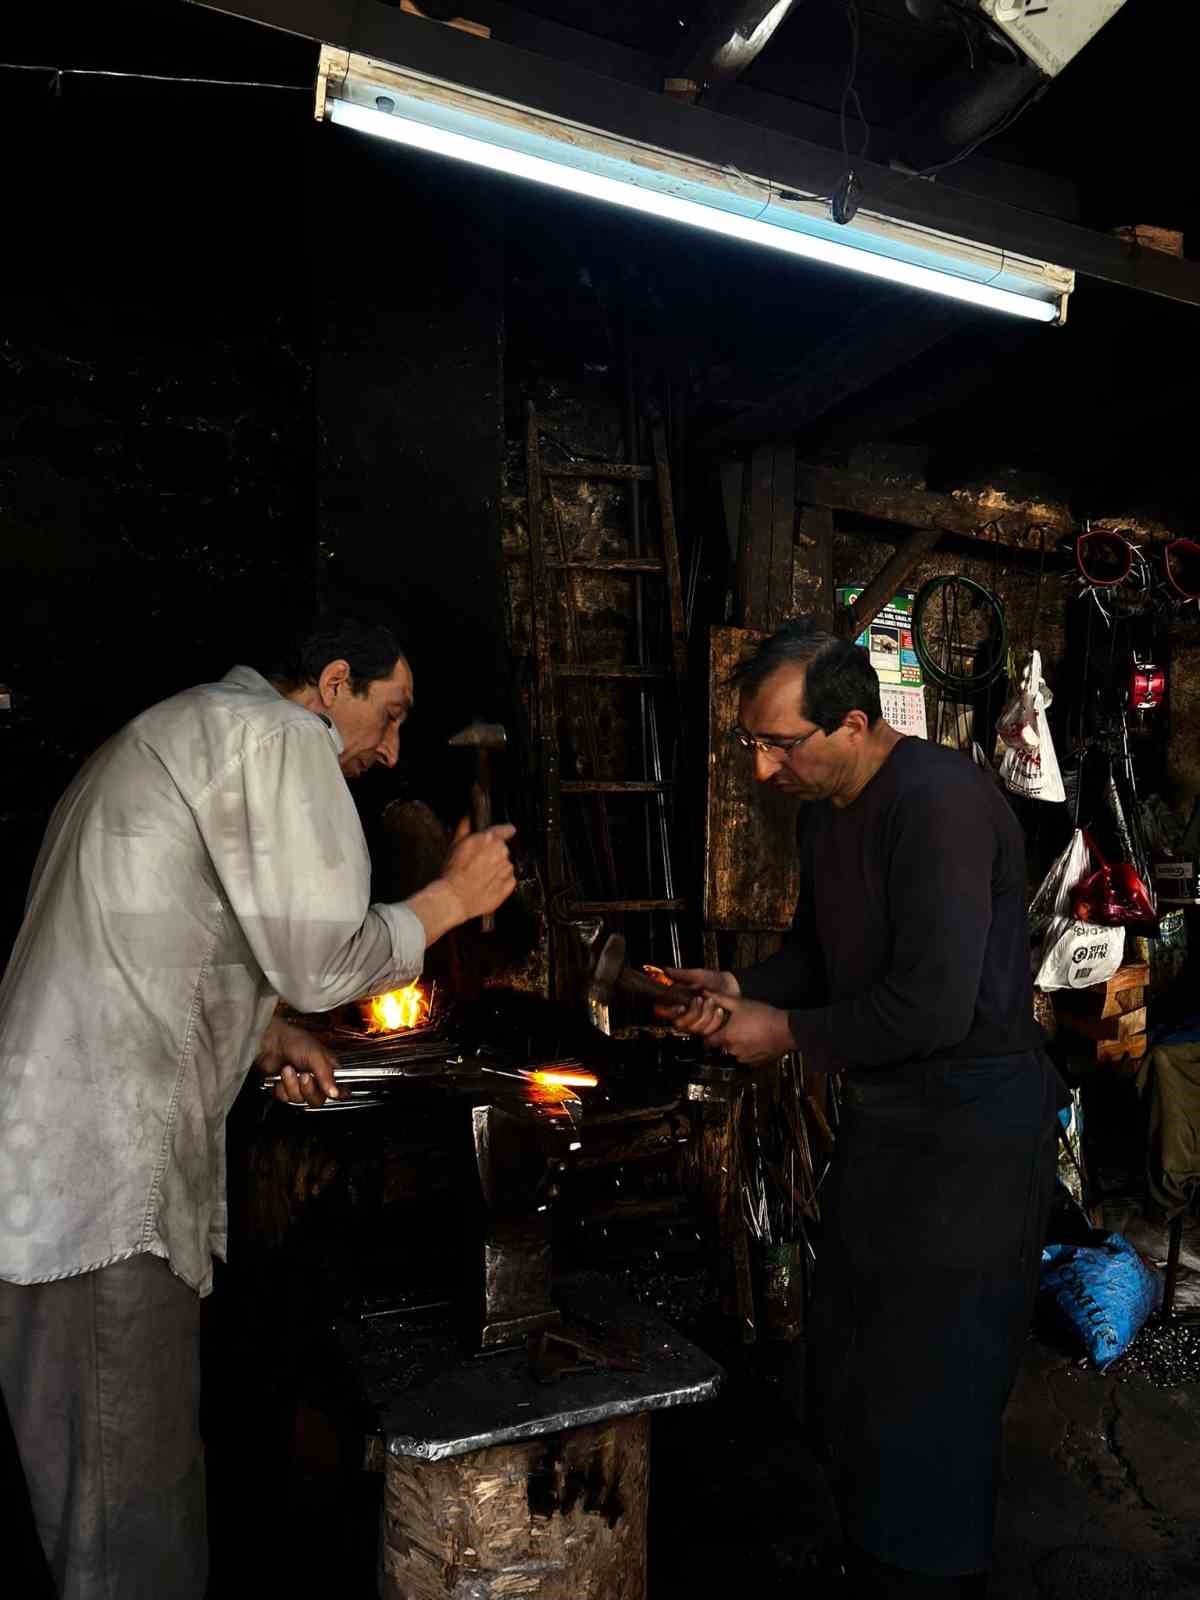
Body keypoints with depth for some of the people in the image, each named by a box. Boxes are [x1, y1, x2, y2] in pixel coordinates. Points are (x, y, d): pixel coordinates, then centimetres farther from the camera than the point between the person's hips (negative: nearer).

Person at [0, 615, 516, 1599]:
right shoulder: (280, 734, -9)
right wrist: (456, 895, 1)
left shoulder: (178, 730, 23)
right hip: (99, 1186, -10)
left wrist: (260, 1032, 20)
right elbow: (324, 959, -14)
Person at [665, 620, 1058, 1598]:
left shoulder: (939, 803, -24)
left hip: (972, 1129, -9)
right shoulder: (824, 808, 5)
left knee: (928, 1392, 2)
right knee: (850, 1366, 21)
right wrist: (745, 989, -1)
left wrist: (788, 1033, -17)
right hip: (883, 1114, 10)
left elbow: (934, 1006, -28)